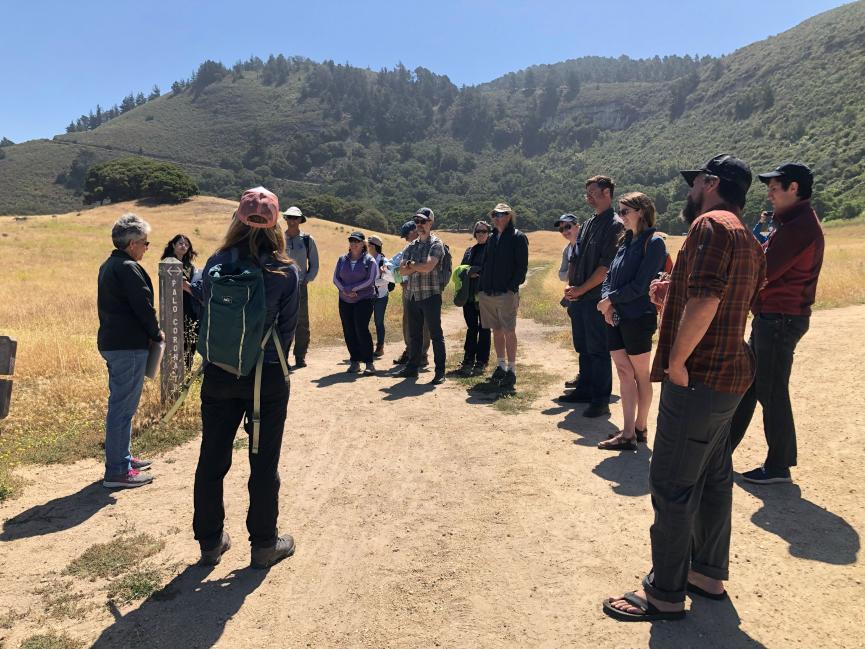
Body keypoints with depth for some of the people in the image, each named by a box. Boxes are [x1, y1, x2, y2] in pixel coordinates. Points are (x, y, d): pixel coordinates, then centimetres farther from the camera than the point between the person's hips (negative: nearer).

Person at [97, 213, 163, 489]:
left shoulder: (108, 266, 15)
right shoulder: (129, 268, -16)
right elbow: (143, 306, -18)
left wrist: (149, 333, 12)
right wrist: (156, 334, -2)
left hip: (111, 342, 10)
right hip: (129, 345, -10)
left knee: (120, 403, 19)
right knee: (123, 407, -5)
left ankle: (122, 457, 31)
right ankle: (117, 471, 1)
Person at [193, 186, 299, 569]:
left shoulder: (215, 265, -2)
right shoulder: (286, 272, -9)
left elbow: (207, 316, 6)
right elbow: (288, 326, -4)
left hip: (219, 375, 2)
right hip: (268, 378, -2)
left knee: (212, 461, 14)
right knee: (263, 463, 9)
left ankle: (211, 542, 27)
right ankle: (264, 544, 21)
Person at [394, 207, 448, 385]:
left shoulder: (436, 244, -4)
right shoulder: (411, 246, 15)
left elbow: (428, 267, -19)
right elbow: (402, 271, 5)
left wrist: (411, 265, -2)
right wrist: (418, 267, -11)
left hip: (430, 295, -6)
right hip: (412, 295, 6)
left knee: (436, 334, -2)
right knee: (414, 335, 14)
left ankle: (440, 372, 2)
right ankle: (412, 367, 25)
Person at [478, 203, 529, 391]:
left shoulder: (518, 238, -3)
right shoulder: (492, 238, 17)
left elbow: (522, 266, -8)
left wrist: (512, 287, -15)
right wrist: (482, 287, 11)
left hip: (506, 294, -6)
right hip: (487, 294, 7)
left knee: (509, 332, -4)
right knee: (497, 331, 12)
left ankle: (511, 371, 1)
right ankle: (501, 367, 22)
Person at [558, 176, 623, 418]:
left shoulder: (615, 225, -10)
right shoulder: (588, 224, 16)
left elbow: (606, 266, -17)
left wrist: (581, 289, -15)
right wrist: (570, 287, 6)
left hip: (597, 298, -8)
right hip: (578, 298, 8)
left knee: (598, 350, -2)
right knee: (583, 348, 15)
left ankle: (601, 400, 6)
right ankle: (585, 389, 27)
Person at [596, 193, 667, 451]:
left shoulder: (653, 243, -9)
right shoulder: (625, 242, 13)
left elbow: (640, 285, -17)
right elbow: (609, 277, 12)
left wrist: (611, 299, -10)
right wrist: (607, 301, -6)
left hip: (638, 318, -7)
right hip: (615, 318, 7)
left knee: (640, 375, 6)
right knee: (624, 373, 7)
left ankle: (639, 428, 18)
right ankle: (628, 434, 12)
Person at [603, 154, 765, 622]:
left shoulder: (711, 224, -15)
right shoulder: (748, 239, 16)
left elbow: (703, 301, -28)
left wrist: (675, 362, -21)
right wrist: (673, 295, 12)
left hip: (699, 377, -10)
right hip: (729, 374, 10)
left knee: (671, 485, -1)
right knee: (713, 477, 18)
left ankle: (665, 594, 11)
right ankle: (709, 574, 33)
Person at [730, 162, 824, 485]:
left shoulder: (800, 226, -18)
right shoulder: (794, 222, 16)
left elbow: (761, 271, -21)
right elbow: (769, 262, 13)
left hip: (780, 319, -11)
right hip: (771, 316, 11)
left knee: (771, 391, -1)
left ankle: (779, 466, 14)